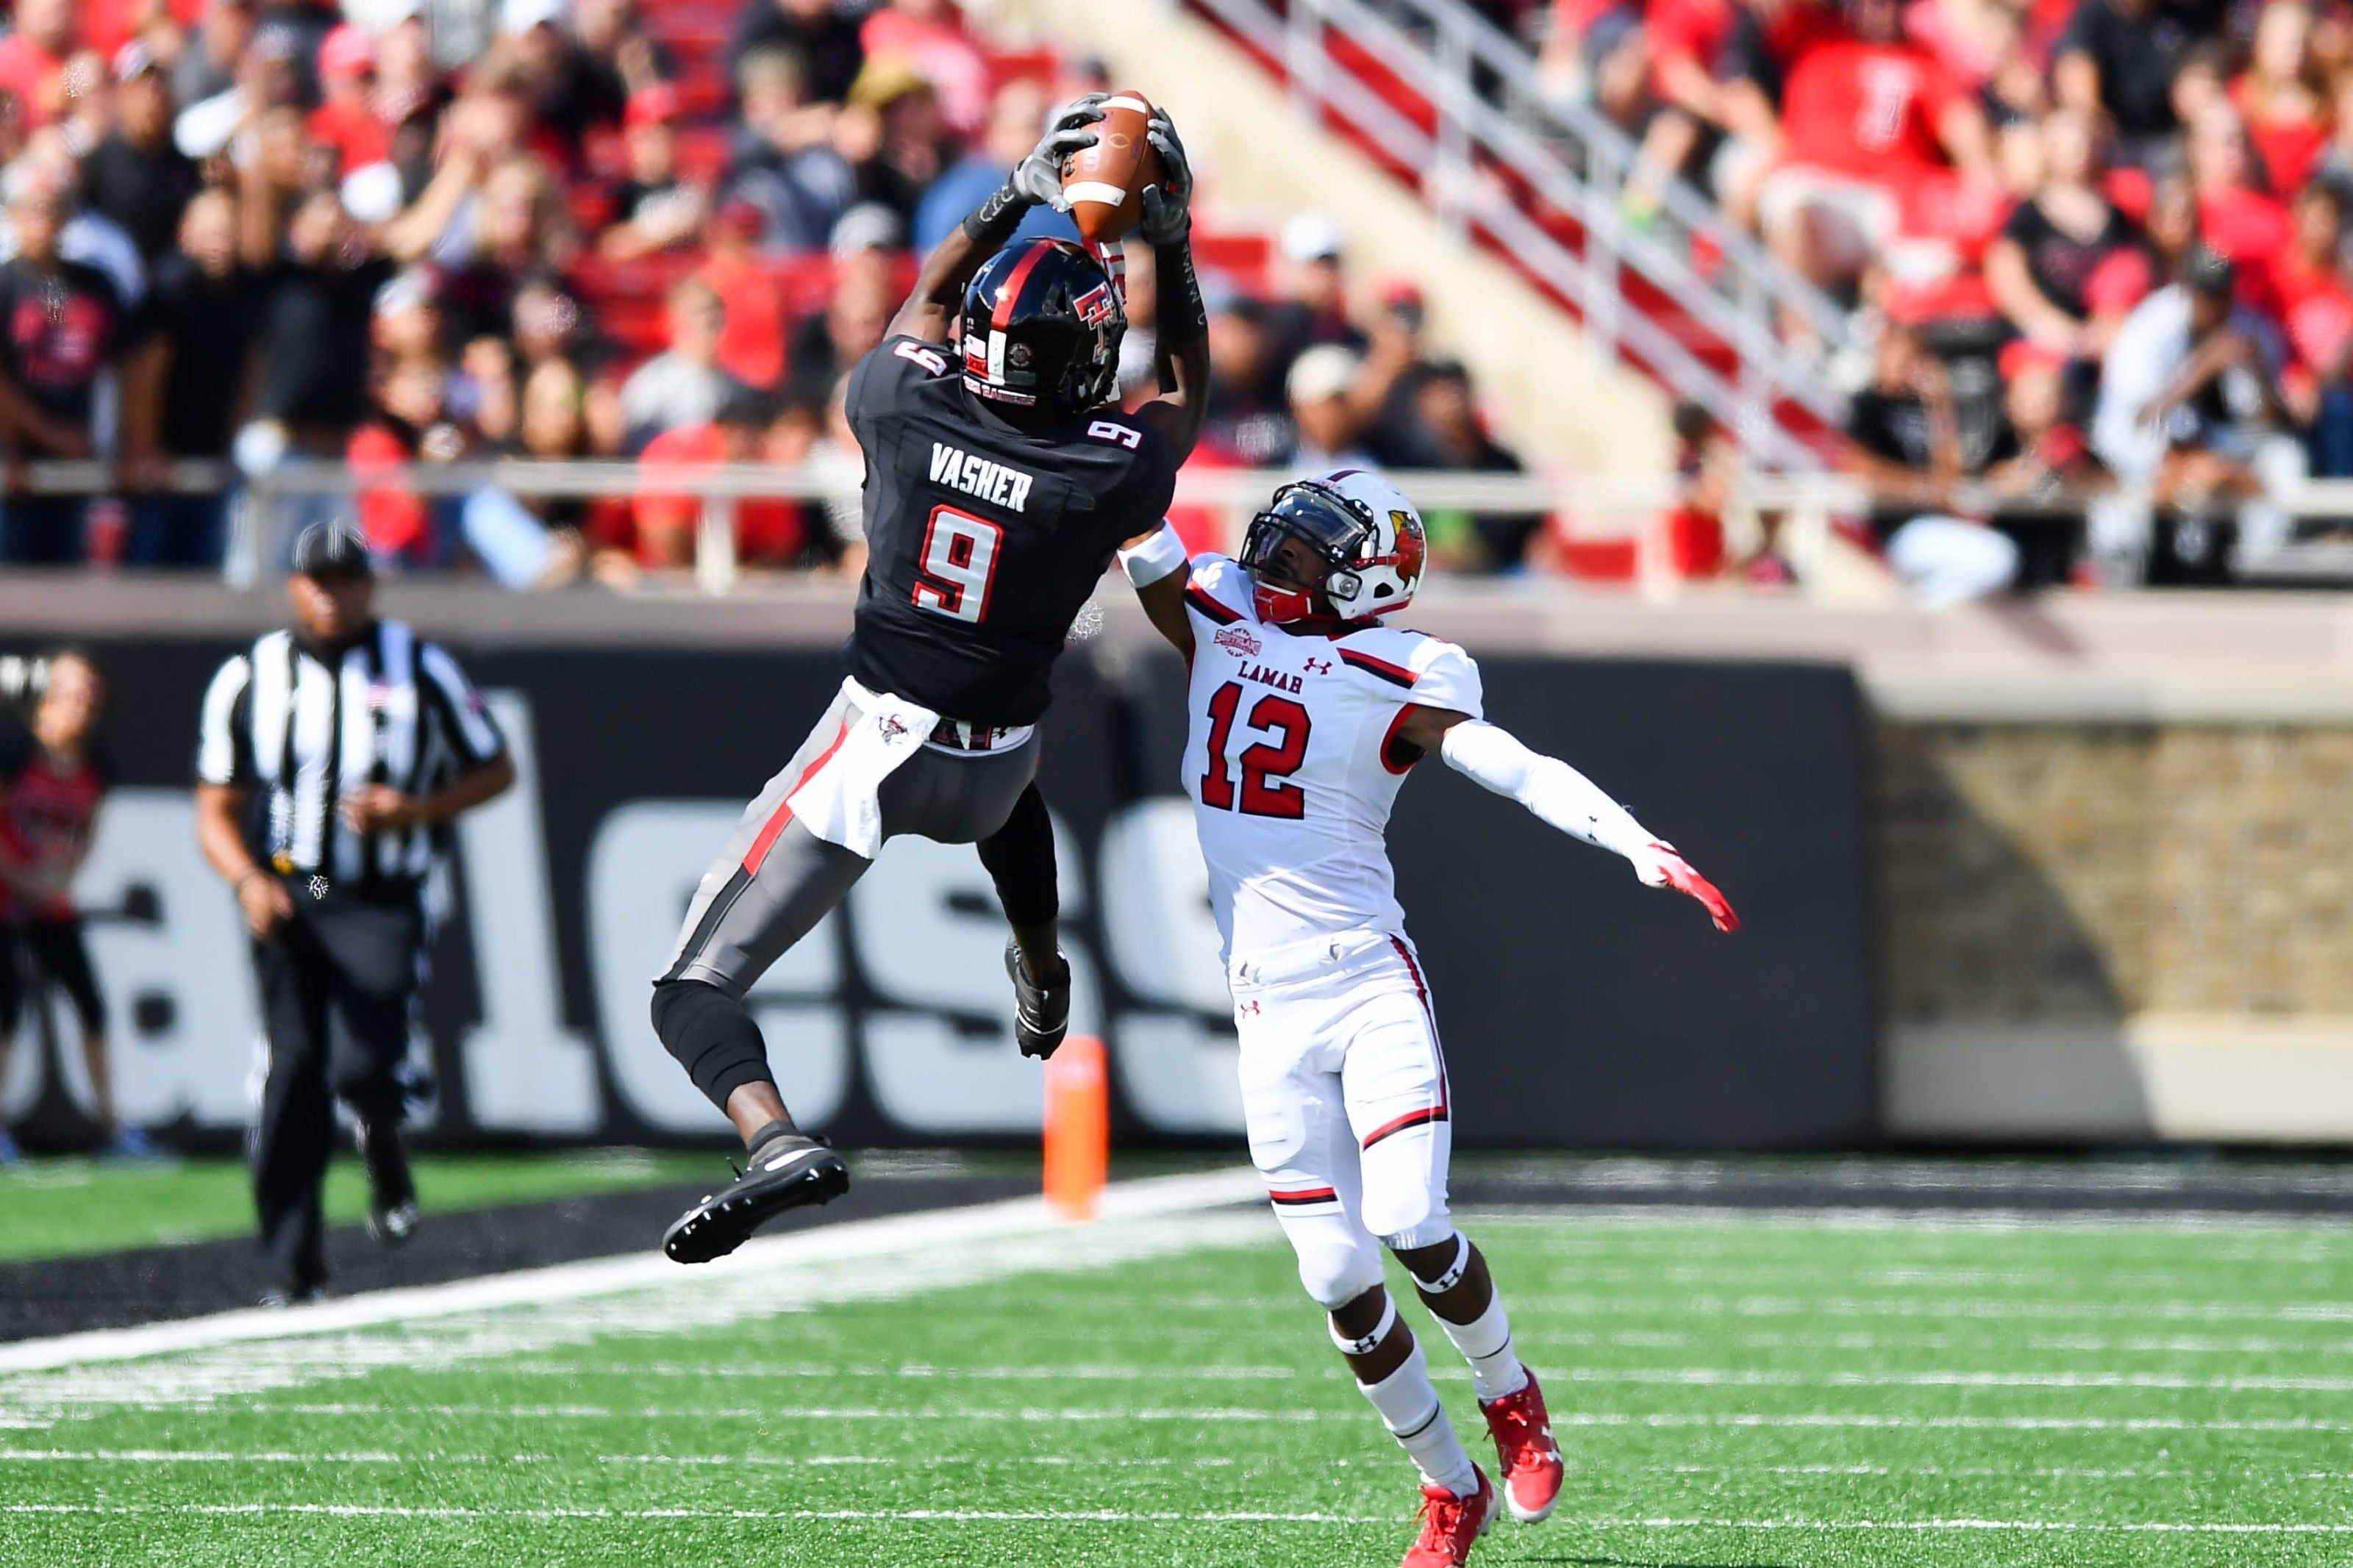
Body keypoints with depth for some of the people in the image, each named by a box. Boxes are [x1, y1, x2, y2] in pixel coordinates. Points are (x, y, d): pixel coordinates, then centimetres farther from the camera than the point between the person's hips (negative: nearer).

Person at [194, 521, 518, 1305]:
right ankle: (292, 1268, 2)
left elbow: (495, 771, 10)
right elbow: (216, 809, 7)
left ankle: (388, 1172, 15)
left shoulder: (422, 669, 3)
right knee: (292, 1075, -3)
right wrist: (249, 879, -13)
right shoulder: (250, 677, 7)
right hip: (286, 901, 2)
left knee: (362, 1065, -19)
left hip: (382, 907, -2)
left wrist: (414, 810, -8)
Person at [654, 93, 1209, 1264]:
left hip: (870, 748, -2)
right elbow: (1187, 391, 8)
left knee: (696, 992, -4)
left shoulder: (908, 407, -15)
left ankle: (774, 1140, -31)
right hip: (989, 765, 2)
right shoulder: (1111, 473, -15)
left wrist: (1018, 197, 14)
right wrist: (1171, 250, 8)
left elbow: (928, 300, 9)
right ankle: (1044, 982, 62)